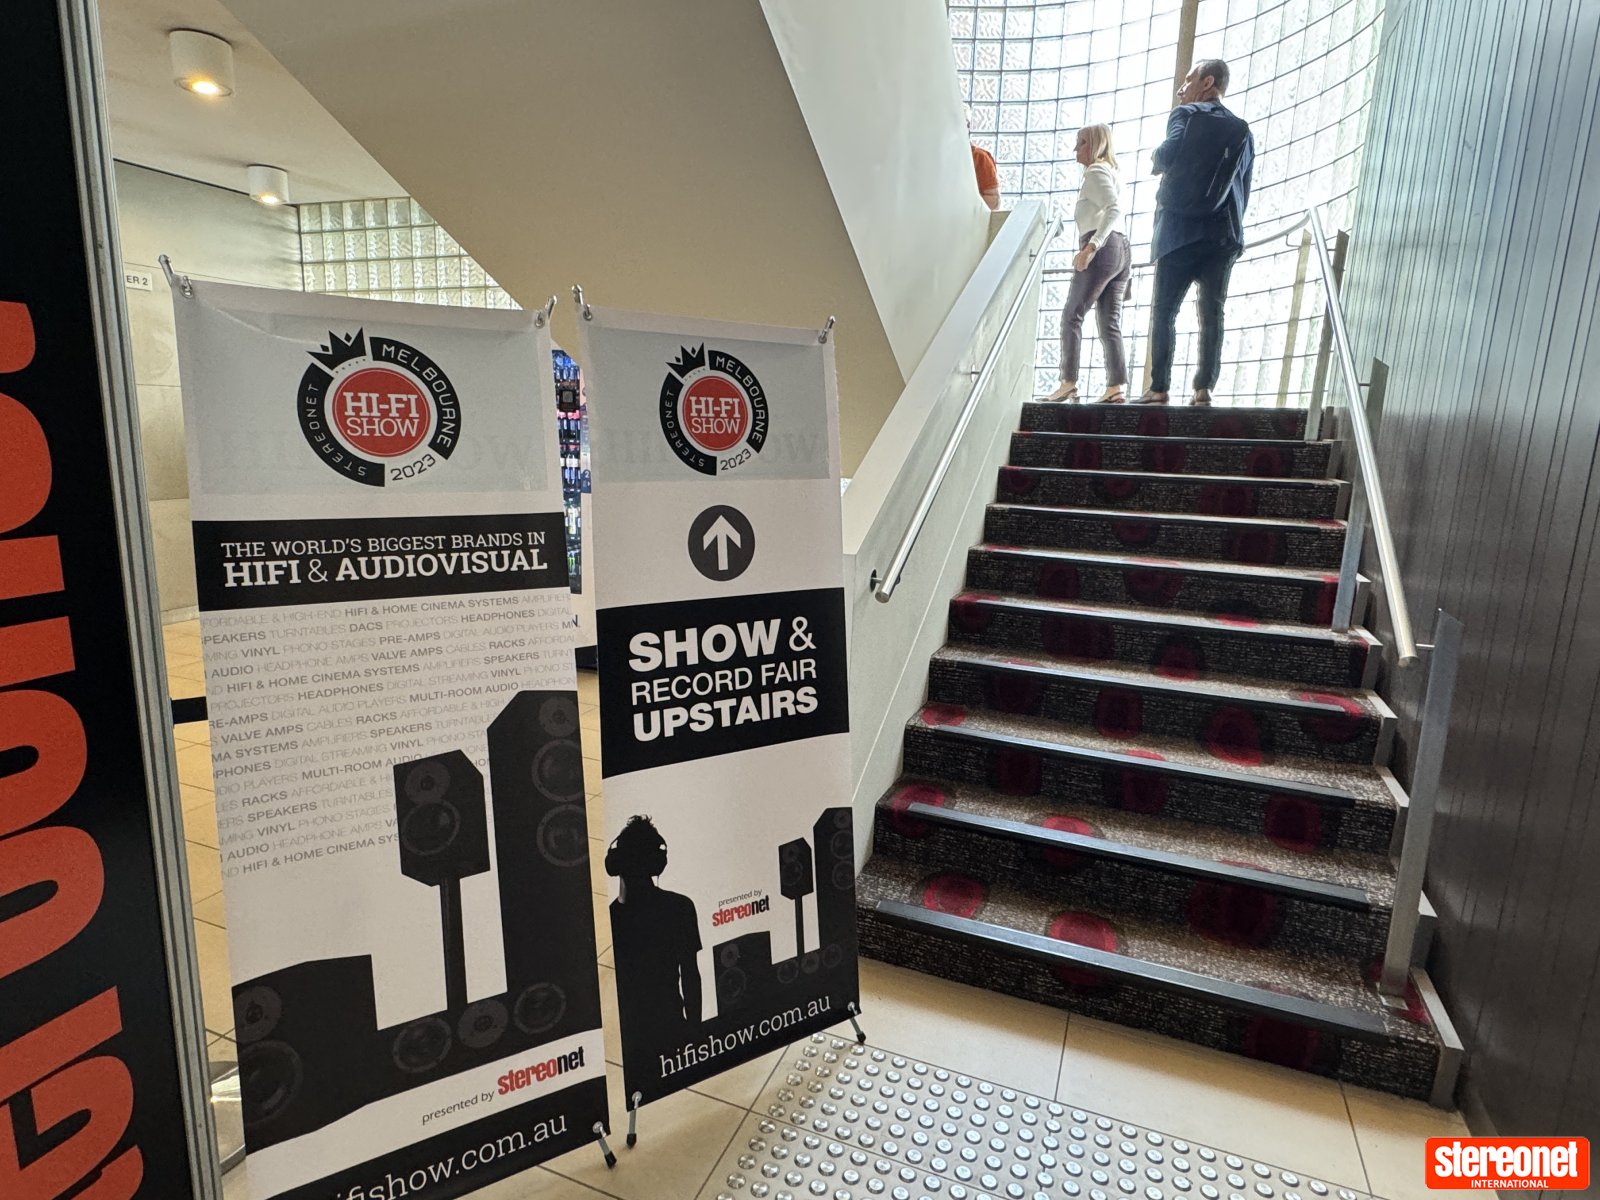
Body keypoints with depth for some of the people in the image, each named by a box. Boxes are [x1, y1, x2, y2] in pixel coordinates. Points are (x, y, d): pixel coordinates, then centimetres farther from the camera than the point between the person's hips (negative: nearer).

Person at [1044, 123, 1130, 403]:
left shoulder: (1095, 172, -2)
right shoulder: (1113, 173, 28)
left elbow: (1114, 209, -17)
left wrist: (1090, 247, -27)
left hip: (1103, 249, -9)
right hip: (1122, 248, 9)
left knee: (1072, 316, -7)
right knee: (1110, 323, 1)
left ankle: (1068, 383, -13)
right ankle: (1115, 388, -8)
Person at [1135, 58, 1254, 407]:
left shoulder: (1186, 115, 4)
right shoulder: (1243, 131, 20)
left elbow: (1167, 156, -12)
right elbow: (1244, 190, 16)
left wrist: (1157, 159, 9)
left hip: (1180, 230, -4)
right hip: (1224, 234, 5)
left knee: (1164, 311, -3)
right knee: (1212, 313, 1)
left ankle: (1159, 388, -10)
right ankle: (1204, 388, -5)